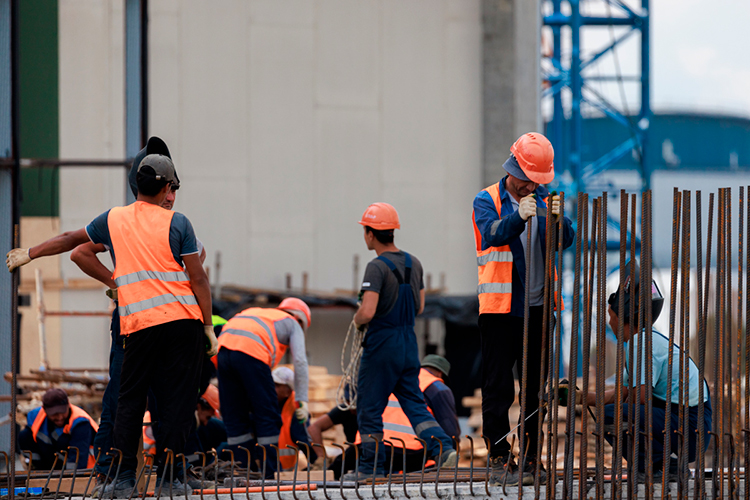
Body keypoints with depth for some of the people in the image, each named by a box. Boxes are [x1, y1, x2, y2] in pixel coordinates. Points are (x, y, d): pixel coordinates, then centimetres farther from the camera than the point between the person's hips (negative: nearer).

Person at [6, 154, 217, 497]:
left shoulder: (113, 220, 11)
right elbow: (198, 278, -1)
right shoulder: (177, 223, 2)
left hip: (139, 324, 1)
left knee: (130, 401, 8)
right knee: (177, 399, 2)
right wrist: (209, 326, 5)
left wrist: (29, 254, 40)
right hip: (184, 320, -1)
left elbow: (71, 239, 25)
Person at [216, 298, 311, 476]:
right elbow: (300, 361, 9)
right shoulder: (293, 324, 24)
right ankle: (268, 475, 2)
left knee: (235, 417, 13)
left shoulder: (255, 312, 39)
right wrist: (302, 401, 8)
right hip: (251, 353, -6)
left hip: (223, 350, 6)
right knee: (268, 416, 4)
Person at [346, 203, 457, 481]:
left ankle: (372, 466, 10)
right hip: (409, 343, 7)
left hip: (382, 344, -7)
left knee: (369, 406, 5)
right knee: (414, 403, 11)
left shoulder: (377, 267, -16)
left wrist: (357, 321, -4)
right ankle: (443, 447, -7)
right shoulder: (413, 264, 8)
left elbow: (367, 312, -24)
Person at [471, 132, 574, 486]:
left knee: (537, 388, 6)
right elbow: (492, 235, -20)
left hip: (538, 307, 4)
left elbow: (565, 241, -3)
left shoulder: (543, 201, 11)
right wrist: (518, 217, -39)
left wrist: (558, 219, -25)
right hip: (500, 308, -4)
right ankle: (500, 460, 2)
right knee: (498, 389, -3)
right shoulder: (487, 201, -1)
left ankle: (531, 459, 12)